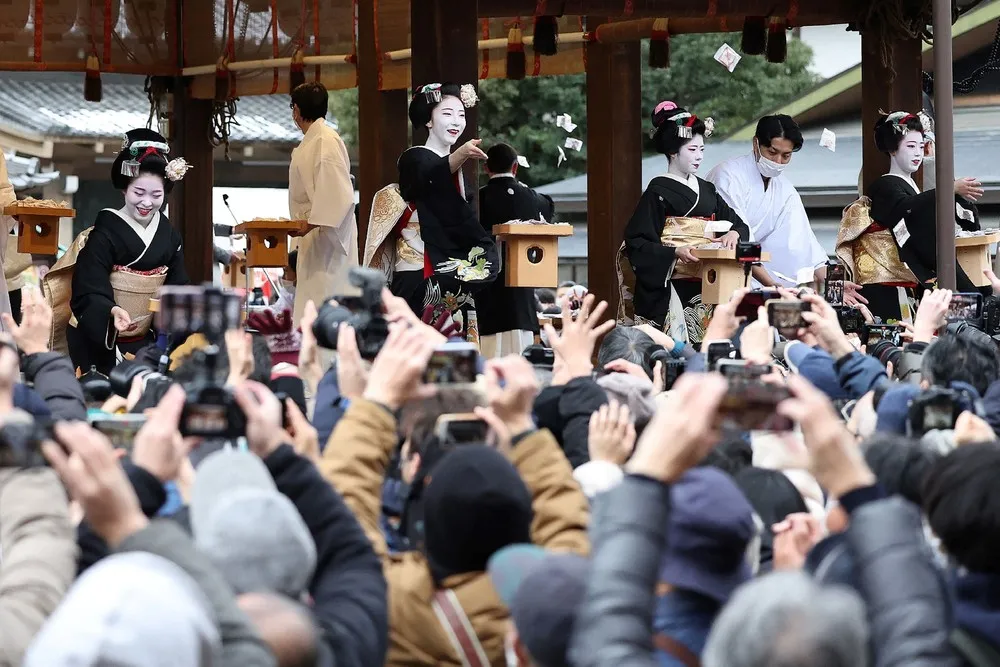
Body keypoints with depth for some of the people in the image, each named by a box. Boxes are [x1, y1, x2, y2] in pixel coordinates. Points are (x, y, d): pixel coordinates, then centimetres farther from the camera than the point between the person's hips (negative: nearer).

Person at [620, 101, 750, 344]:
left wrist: (733, 233, -4)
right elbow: (637, 244, -8)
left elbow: (740, 224, 19)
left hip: (705, 285, 6)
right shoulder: (658, 192, -2)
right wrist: (675, 252, -21)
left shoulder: (706, 190, 18)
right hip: (669, 286, -6)